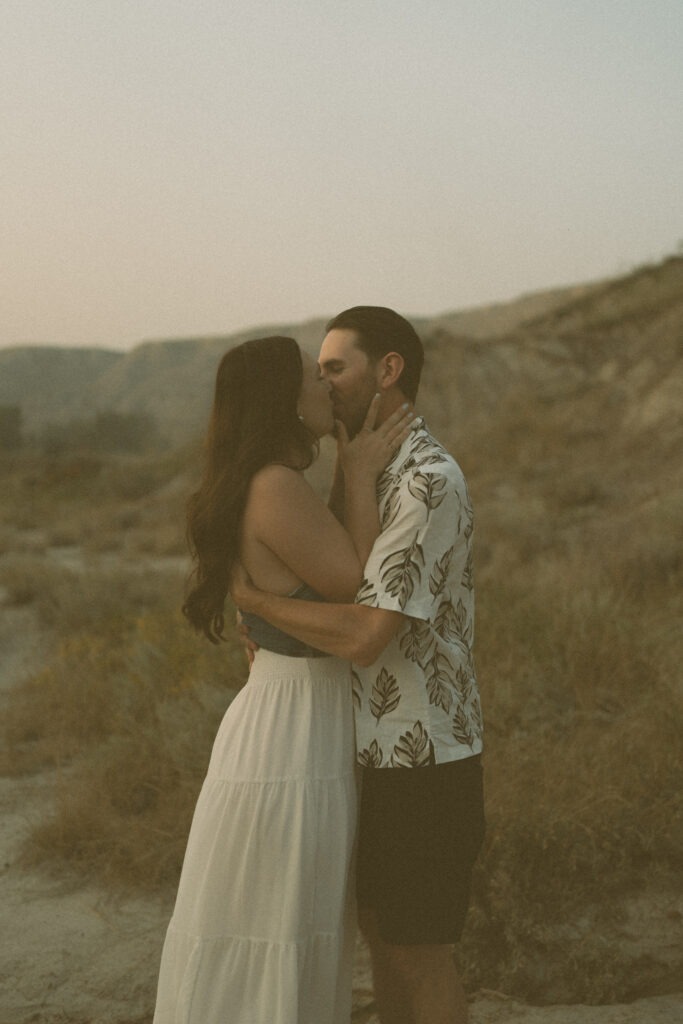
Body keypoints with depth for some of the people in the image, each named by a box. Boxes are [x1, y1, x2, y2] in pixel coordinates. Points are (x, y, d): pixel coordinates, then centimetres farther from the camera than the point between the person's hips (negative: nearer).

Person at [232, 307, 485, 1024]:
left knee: (418, 957, 3)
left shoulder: (430, 483, -20)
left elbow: (364, 635, -26)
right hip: (382, 750, 9)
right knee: (381, 936, 18)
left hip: (423, 758, -9)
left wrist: (251, 598, -16)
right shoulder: (371, 473, 12)